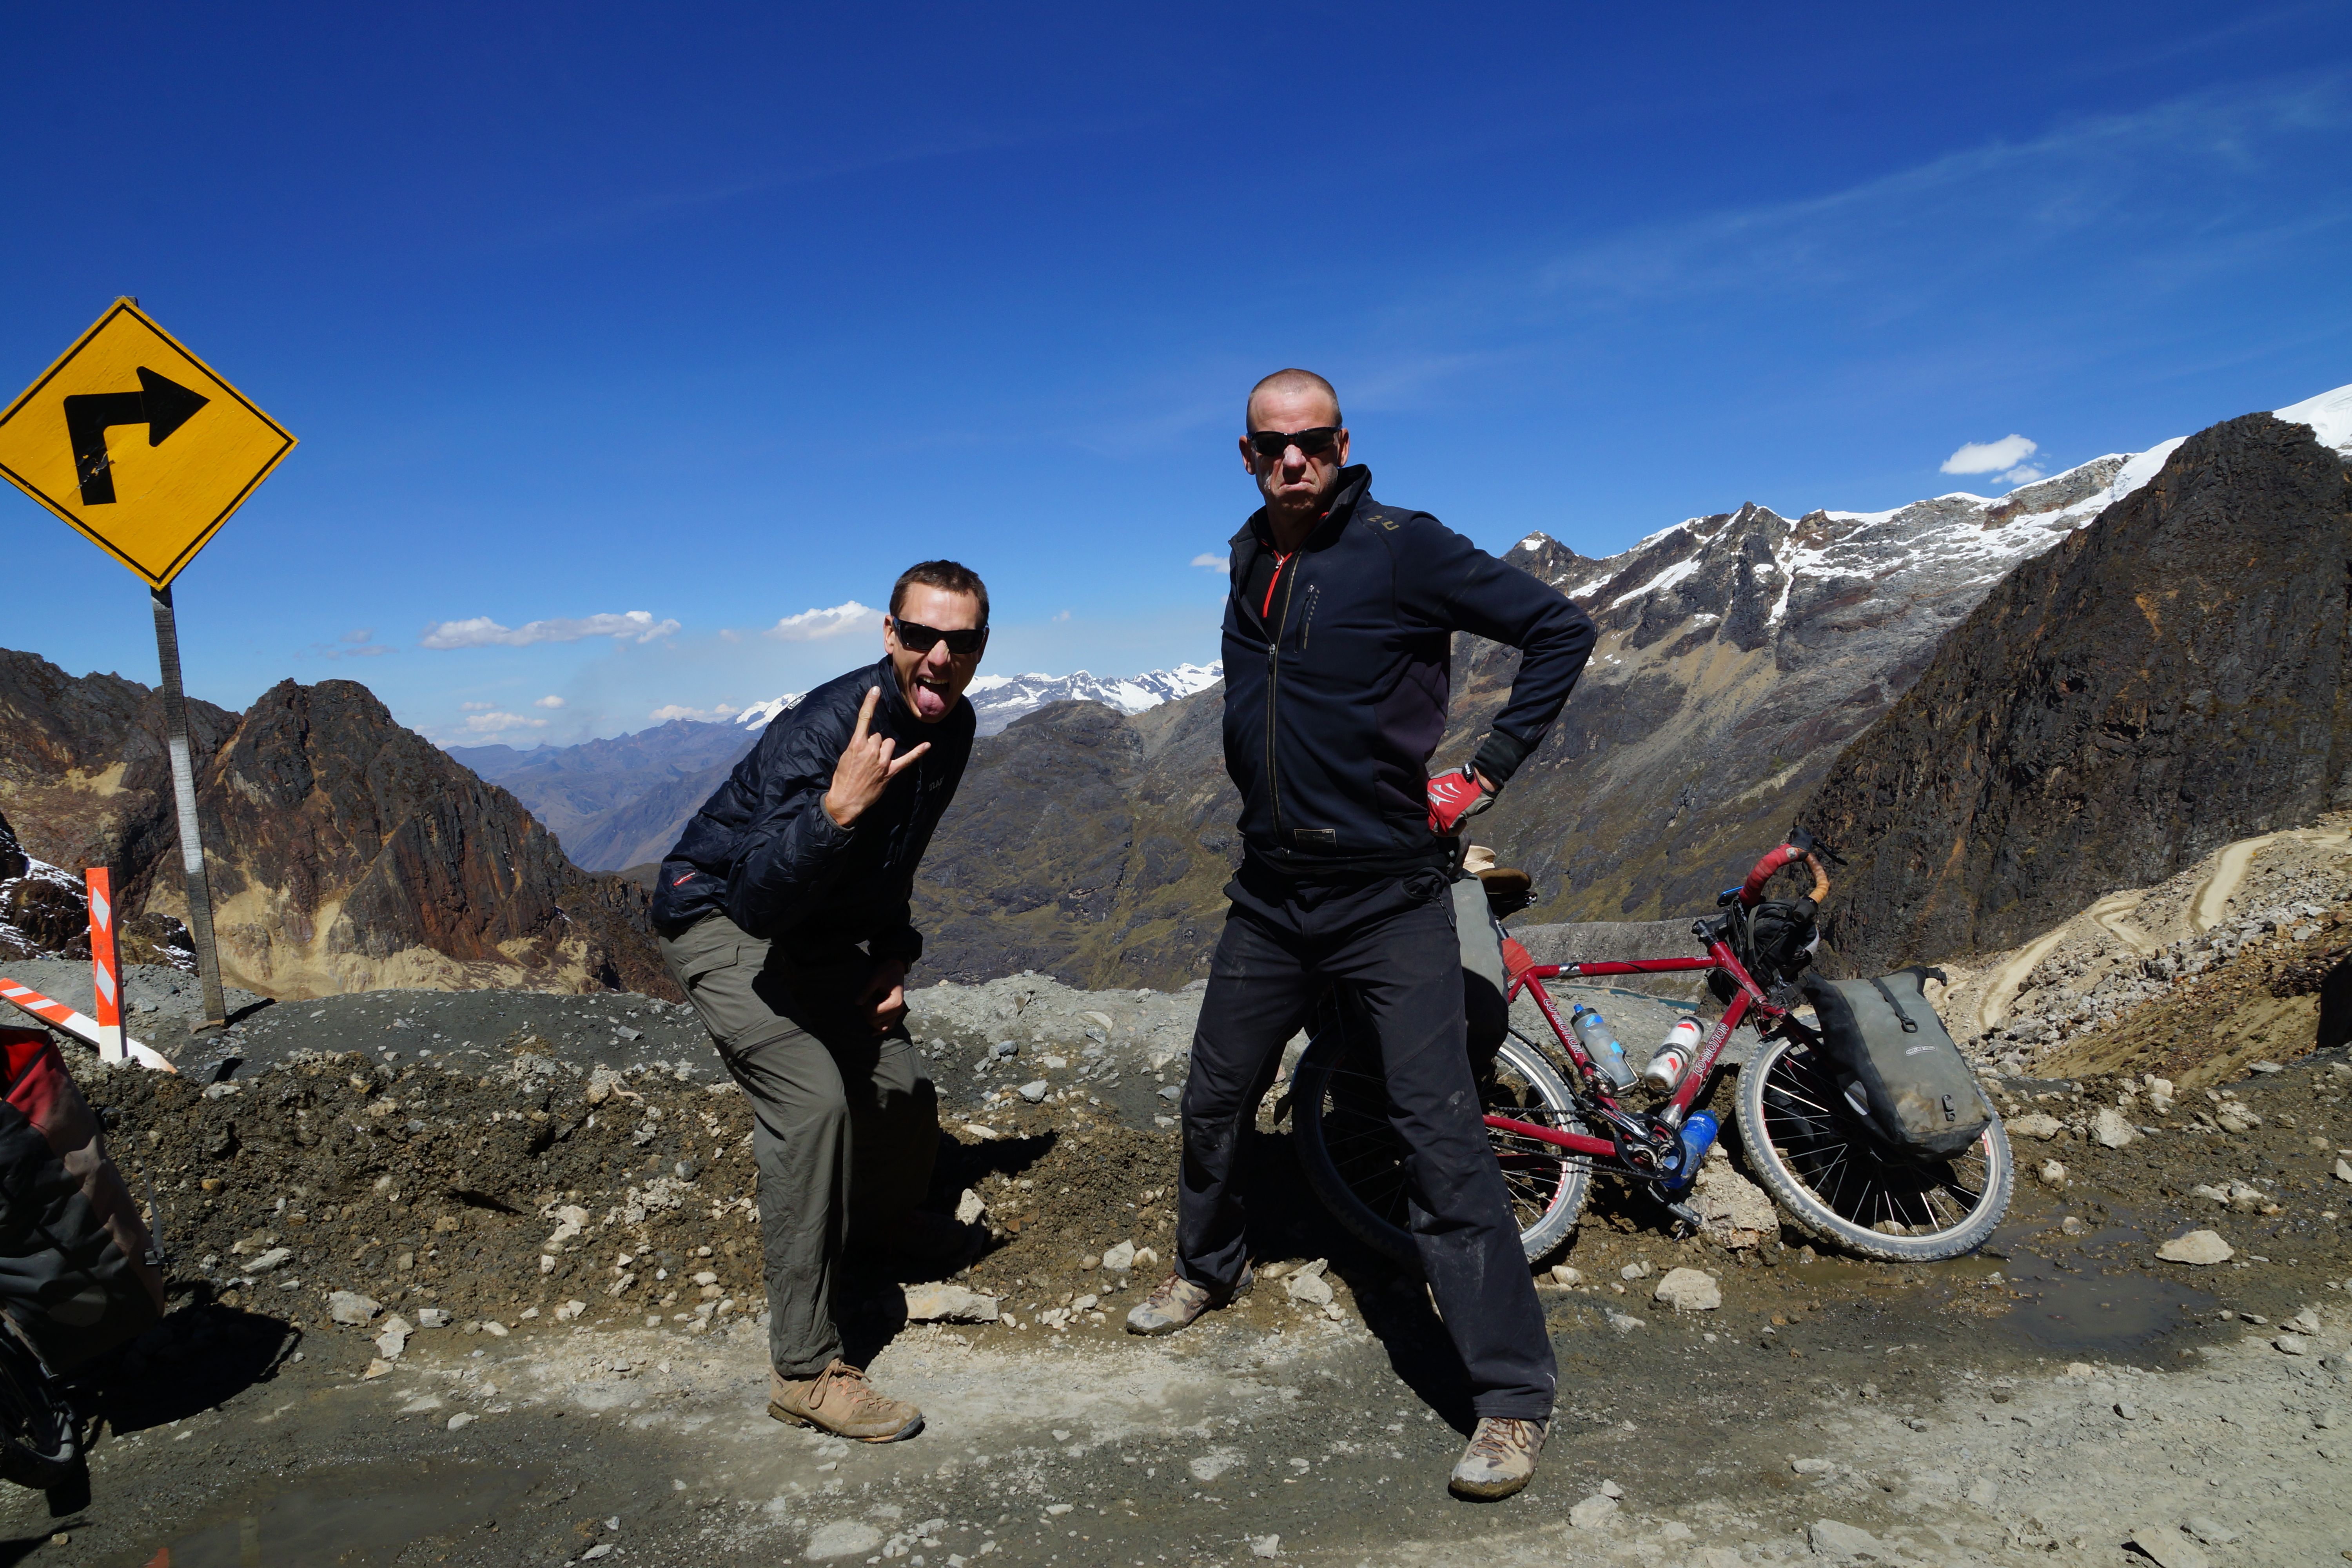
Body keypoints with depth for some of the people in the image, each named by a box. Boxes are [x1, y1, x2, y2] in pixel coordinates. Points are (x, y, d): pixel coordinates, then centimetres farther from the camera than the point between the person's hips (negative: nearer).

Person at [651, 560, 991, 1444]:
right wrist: (837, 808, -53)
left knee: (903, 1090, 8)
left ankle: (881, 1221, 45)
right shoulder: (825, 729, -32)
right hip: (720, 921, -8)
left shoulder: (951, 727, -5)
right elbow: (759, 902, -40)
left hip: (819, 933, 8)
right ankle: (803, 1371, -16)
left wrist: (893, 959, 4)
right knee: (814, 1098, -25)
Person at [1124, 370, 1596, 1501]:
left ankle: (1512, 1397, 4)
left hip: (1389, 897, -6)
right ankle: (1209, 1269, 45)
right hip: (1270, 894, 6)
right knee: (1213, 1100, 17)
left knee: (1439, 1134, -8)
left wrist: (1488, 770, -11)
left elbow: (1560, 630, -9)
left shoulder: (1404, 549, -12)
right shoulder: (1249, 559, 8)